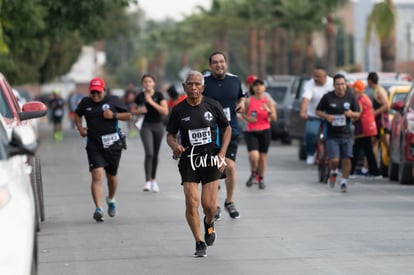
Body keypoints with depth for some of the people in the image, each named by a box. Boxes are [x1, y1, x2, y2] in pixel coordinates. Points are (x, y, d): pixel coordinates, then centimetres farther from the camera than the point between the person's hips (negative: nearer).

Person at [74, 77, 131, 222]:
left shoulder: (113, 101, 0)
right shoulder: (85, 102, 6)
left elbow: (128, 115, 5)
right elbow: (77, 114, 25)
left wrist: (114, 115, -12)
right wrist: (80, 128, 7)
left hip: (112, 144, 0)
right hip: (94, 145, 0)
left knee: (111, 176, 13)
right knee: (97, 175, -16)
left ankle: (111, 200, 44)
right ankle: (98, 209, -22)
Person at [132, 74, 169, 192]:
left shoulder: (159, 95, -3)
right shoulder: (140, 96, 0)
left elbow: (165, 111, -12)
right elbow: (134, 111, 15)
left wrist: (152, 103, -17)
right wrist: (139, 111, -8)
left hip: (158, 126, 1)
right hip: (146, 126, -1)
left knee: (155, 155, 11)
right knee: (149, 153, -17)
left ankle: (154, 180, 26)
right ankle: (147, 181, -18)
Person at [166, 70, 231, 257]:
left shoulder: (213, 106, -2)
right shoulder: (178, 110, -1)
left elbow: (227, 129, 9)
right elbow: (170, 135, 8)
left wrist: (221, 154, 0)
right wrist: (174, 145, -15)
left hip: (210, 159, 0)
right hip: (188, 159, 0)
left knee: (209, 204, -5)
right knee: (191, 202, -10)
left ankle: (209, 223, 32)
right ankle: (199, 243, 7)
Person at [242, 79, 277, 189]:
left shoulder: (268, 101, 2)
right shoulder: (249, 101, -1)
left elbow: (274, 118, 2)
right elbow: (243, 114, 11)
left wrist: (269, 111, -17)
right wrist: (248, 118, -10)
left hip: (265, 131, 2)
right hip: (252, 131, -1)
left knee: (263, 157, 6)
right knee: (253, 156, -17)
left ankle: (261, 179, 25)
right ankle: (253, 174, 11)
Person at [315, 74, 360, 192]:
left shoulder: (351, 97, 4)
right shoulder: (327, 97, -3)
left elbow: (357, 114, 11)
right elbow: (318, 111, 7)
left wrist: (352, 114, -13)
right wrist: (326, 116, -14)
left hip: (346, 135, 2)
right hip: (332, 135, -2)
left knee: (346, 159, -3)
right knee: (334, 160, -11)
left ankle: (344, 182, 12)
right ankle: (334, 172, 23)